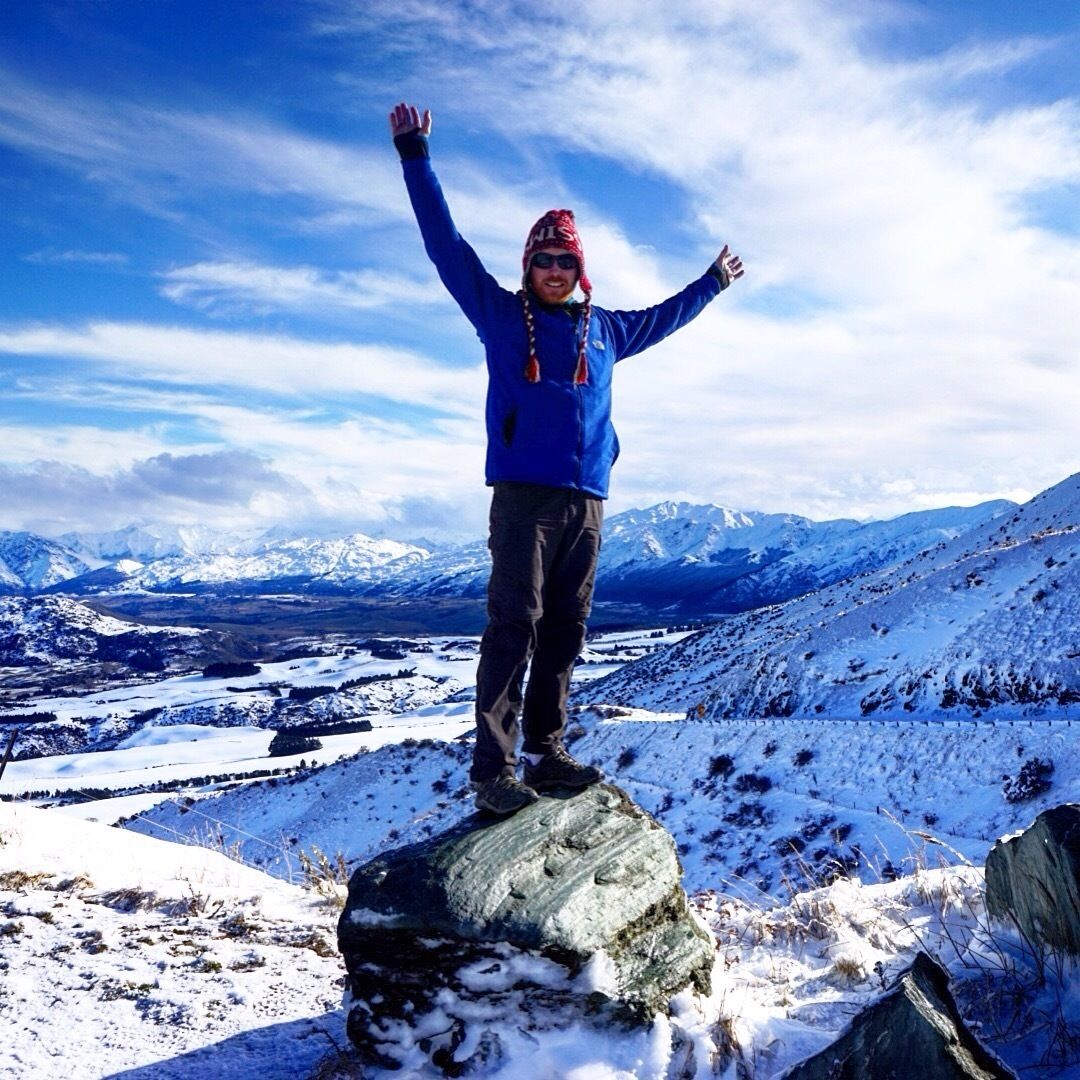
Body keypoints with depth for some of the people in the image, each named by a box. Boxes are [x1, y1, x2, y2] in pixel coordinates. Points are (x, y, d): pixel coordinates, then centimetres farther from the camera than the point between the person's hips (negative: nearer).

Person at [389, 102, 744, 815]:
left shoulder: (606, 329, 22)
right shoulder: (500, 313, 11)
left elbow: (665, 316, 41)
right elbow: (445, 242, 9)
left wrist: (712, 283, 53)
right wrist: (415, 155, 6)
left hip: (587, 499, 5)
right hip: (523, 493, -5)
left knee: (565, 632, 6)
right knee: (514, 627, -10)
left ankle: (546, 752, 14)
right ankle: (494, 770, -9)